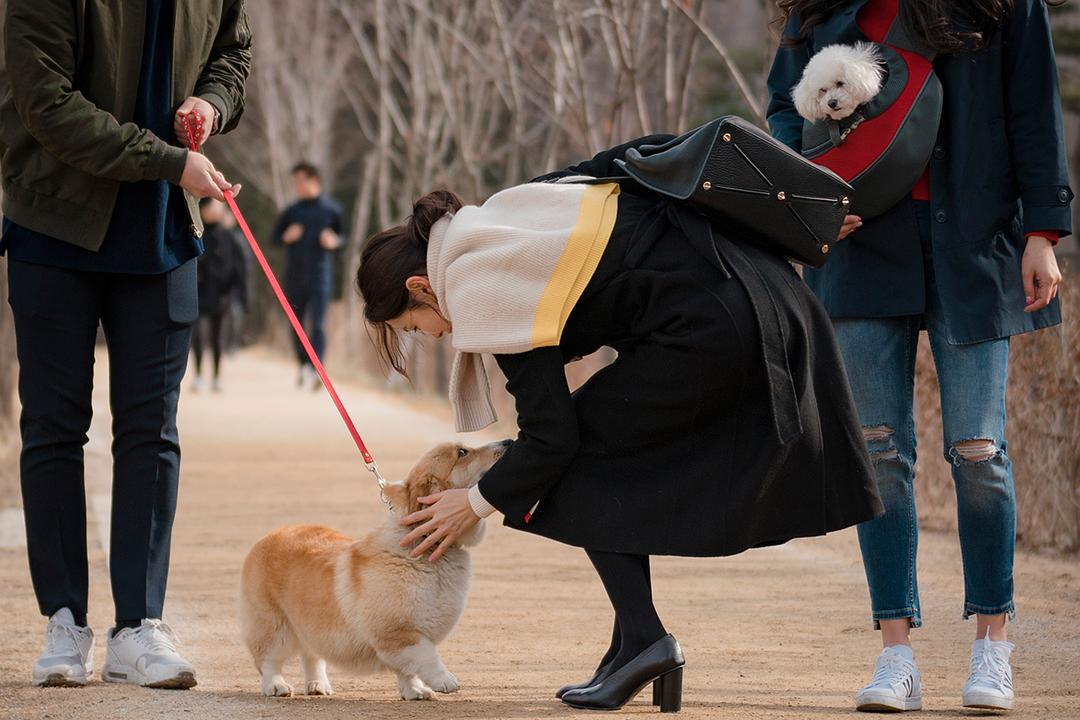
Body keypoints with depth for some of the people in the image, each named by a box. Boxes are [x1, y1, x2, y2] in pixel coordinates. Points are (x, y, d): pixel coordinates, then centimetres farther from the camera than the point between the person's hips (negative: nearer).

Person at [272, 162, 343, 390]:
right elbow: (276, 237, 14)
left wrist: (334, 241, -13)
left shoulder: (331, 209, 4)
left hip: (319, 275, -4)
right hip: (294, 275, 4)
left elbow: (343, 238, 9)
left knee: (317, 324, -14)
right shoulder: (291, 211, 11)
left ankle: (314, 369, -24)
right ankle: (304, 367, 18)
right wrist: (287, 236, -7)